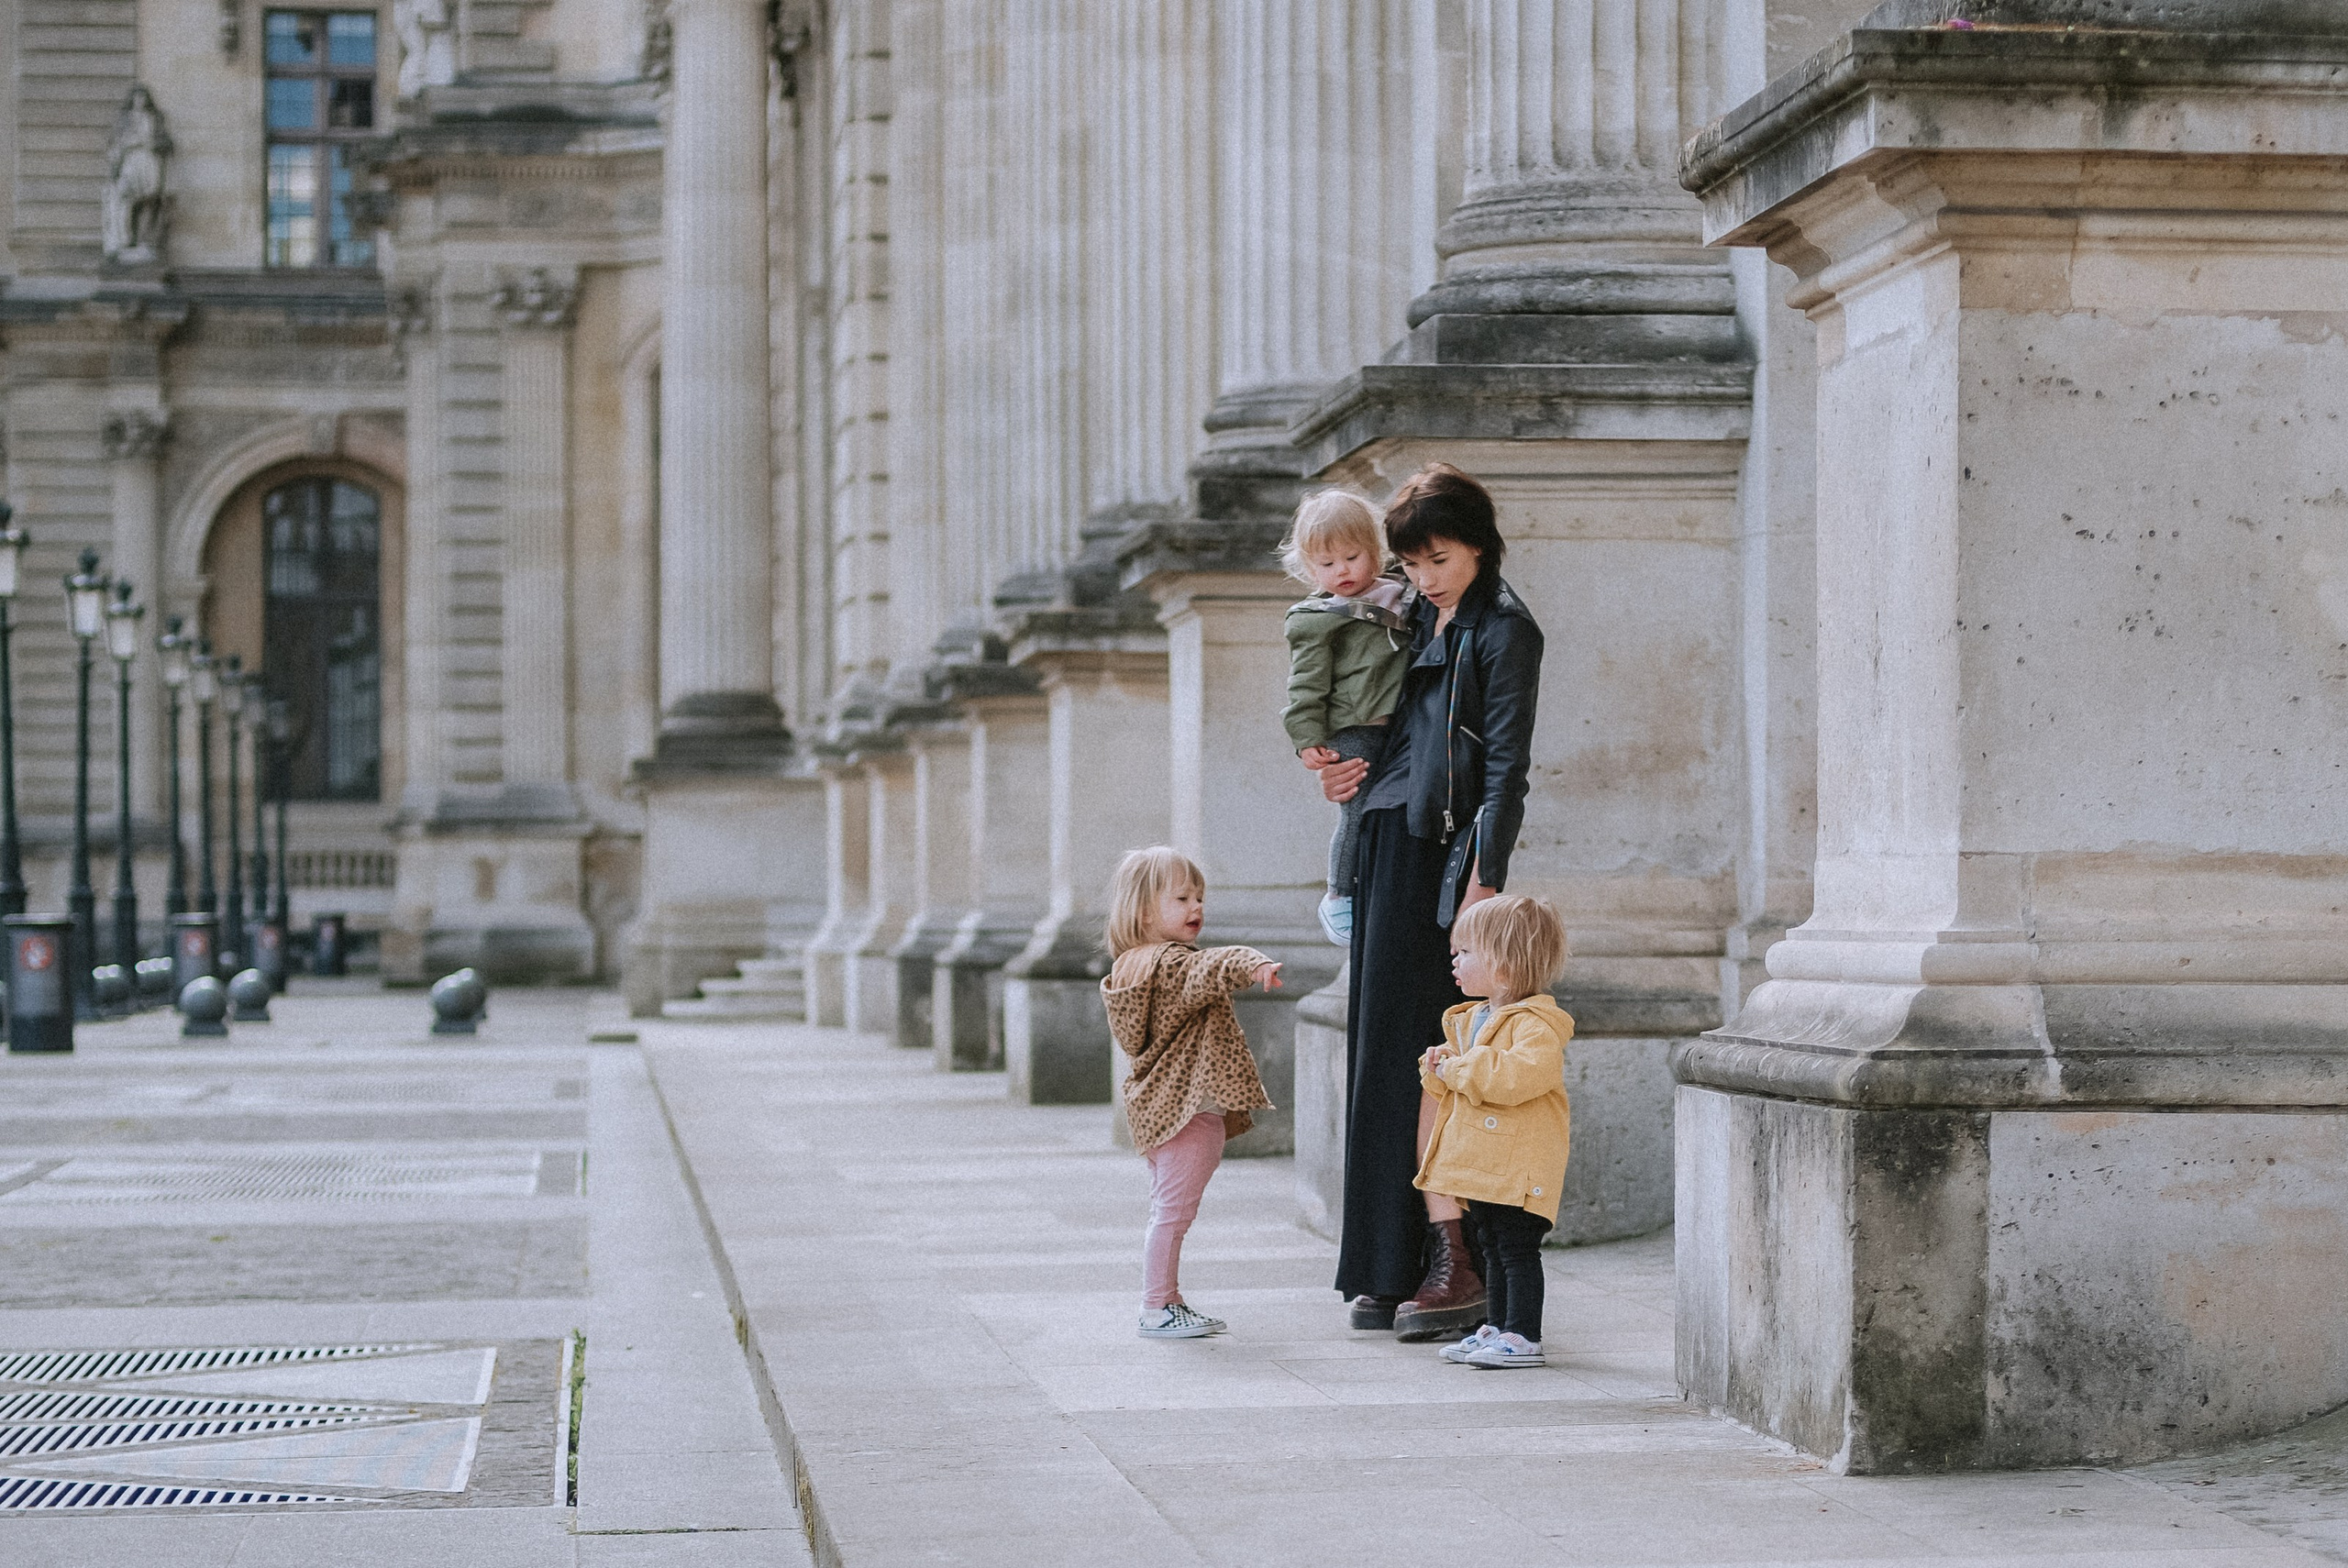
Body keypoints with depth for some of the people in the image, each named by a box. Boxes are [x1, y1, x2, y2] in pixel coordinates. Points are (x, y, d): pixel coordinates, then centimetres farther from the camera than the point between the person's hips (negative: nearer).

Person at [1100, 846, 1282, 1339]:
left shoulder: (1131, 967, 14)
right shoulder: (1172, 964, -16)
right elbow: (1211, 970, -39)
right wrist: (1251, 966, -57)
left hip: (1159, 1107, 10)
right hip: (1190, 1107, -10)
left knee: (1167, 1212, 16)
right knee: (1173, 1211, -6)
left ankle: (1167, 1304, 23)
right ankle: (1157, 1309, -3)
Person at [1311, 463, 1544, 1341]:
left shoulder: (1502, 629, -6)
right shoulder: (1420, 623, 19)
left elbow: (1505, 766, -12)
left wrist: (1483, 880, -19)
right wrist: (1344, 774, 7)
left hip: (1442, 858, -9)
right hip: (1390, 849, 9)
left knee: (1419, 1056, -11)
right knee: (1387, 1053, 7)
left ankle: (1454, 1262, -9)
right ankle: (1398, 1270, 10)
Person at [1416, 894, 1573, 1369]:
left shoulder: (1536, 1026, -17)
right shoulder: (1471, 1020, 15)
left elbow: (1518, 1076, -34)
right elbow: (1463, 1083, 26)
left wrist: (1461, 1068, -24)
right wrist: (1438, 1071, 3)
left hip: (1519, 1165, -10)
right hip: (1481, 1166, 10)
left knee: (1517, 1250, -6)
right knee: (1494, 1249, 16)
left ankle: (1523, 1338, -3)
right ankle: (1496, 1328, 24)